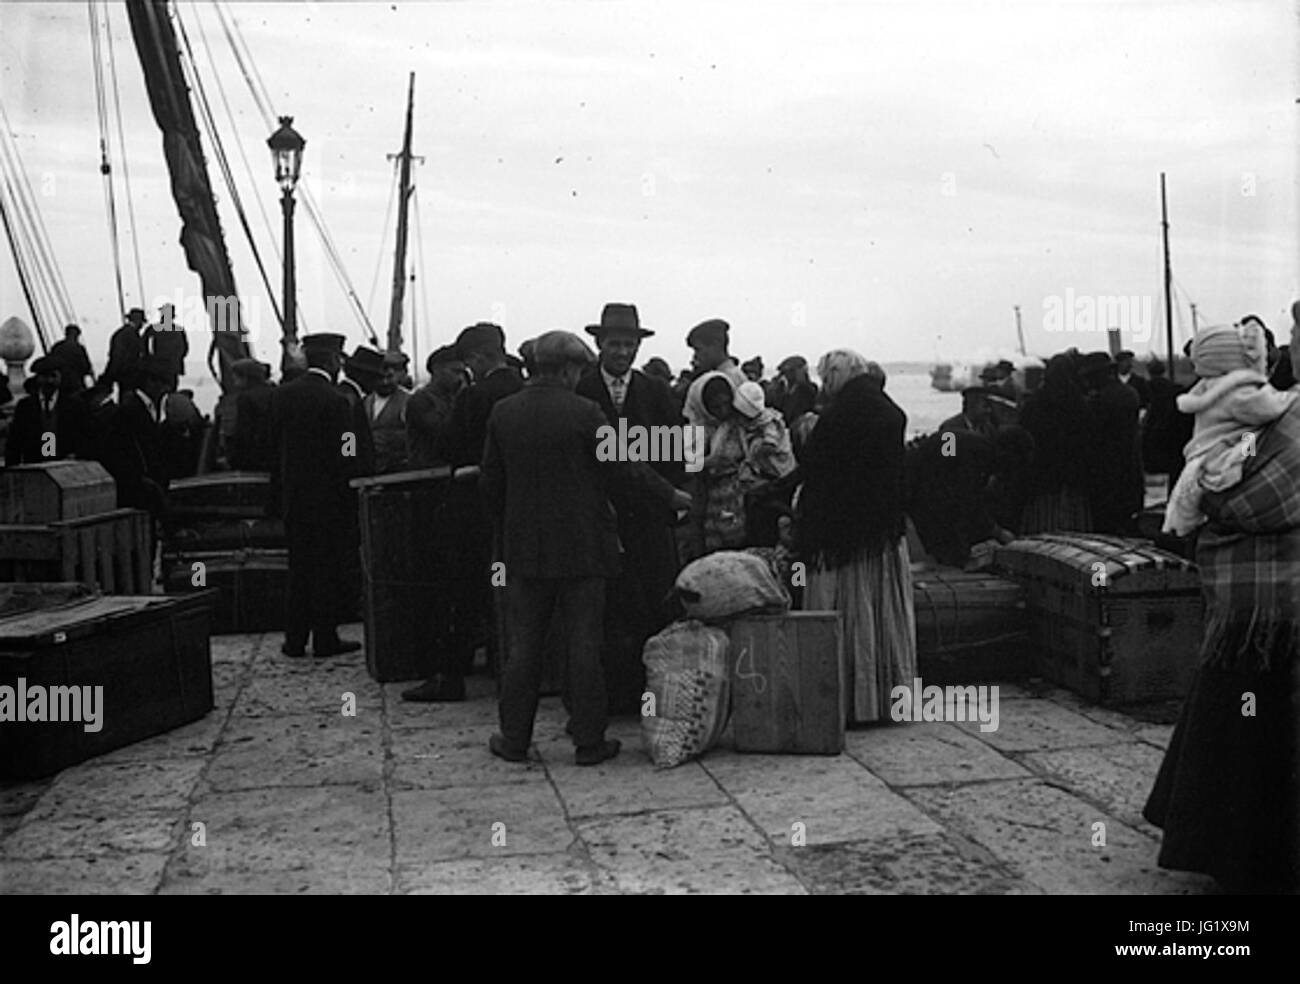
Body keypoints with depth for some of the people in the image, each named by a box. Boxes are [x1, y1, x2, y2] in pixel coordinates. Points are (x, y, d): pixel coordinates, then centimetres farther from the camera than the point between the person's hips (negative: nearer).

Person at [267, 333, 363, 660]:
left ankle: (295, 641, 17)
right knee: (328, 569, 4)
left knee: (299, 570, 13)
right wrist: (353, 500, -8)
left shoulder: (281, 394, 4)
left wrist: (278, 495, 16)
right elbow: (347, 458, -16)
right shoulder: (335, 401, -16)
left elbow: (274, 446, 9)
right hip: (327, 498, -6)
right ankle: (325, 639, 9)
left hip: (292, 497, 6)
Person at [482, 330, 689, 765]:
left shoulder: (503, 412, 0)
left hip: (524, 549, 3)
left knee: (524, 646, 11)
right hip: (581, 547, -3)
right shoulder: (583, 413, -13)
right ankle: (589, 741, 11)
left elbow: (491, 484, 5)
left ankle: (514, 739, 18)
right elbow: (627, 466, -7)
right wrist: (670, 496, 6)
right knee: (583, 645, 5)